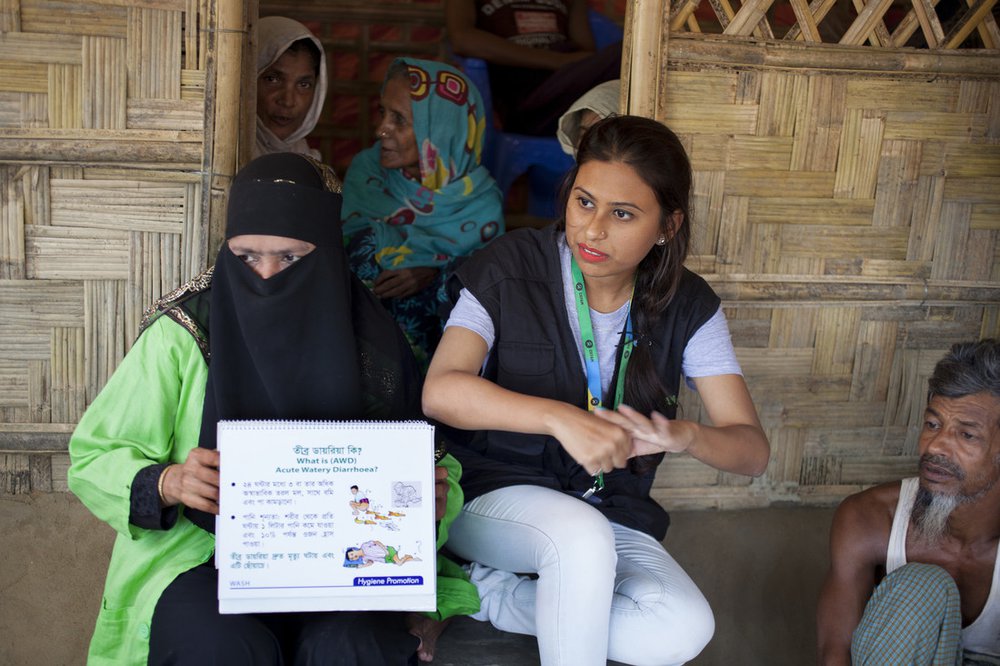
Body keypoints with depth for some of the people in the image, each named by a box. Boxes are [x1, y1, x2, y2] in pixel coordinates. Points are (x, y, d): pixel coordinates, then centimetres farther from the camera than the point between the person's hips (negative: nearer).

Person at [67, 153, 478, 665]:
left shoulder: (367, 338, 0)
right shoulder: (185, 332, -6)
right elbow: (92, 458, -1)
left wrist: (433, 497, -14)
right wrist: (168, 483, -21)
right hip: (199, 558, -1)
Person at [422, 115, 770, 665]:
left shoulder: (687, 308, -3)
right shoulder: (511, 267, -10)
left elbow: (752, 449, -8)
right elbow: (440, 392, -23)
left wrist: (683, 435, -32)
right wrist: (560, 417, -38)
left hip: (609, 512, 4)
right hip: (491, 493, -4)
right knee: (582, 533, -37)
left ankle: (484, 592, -10)